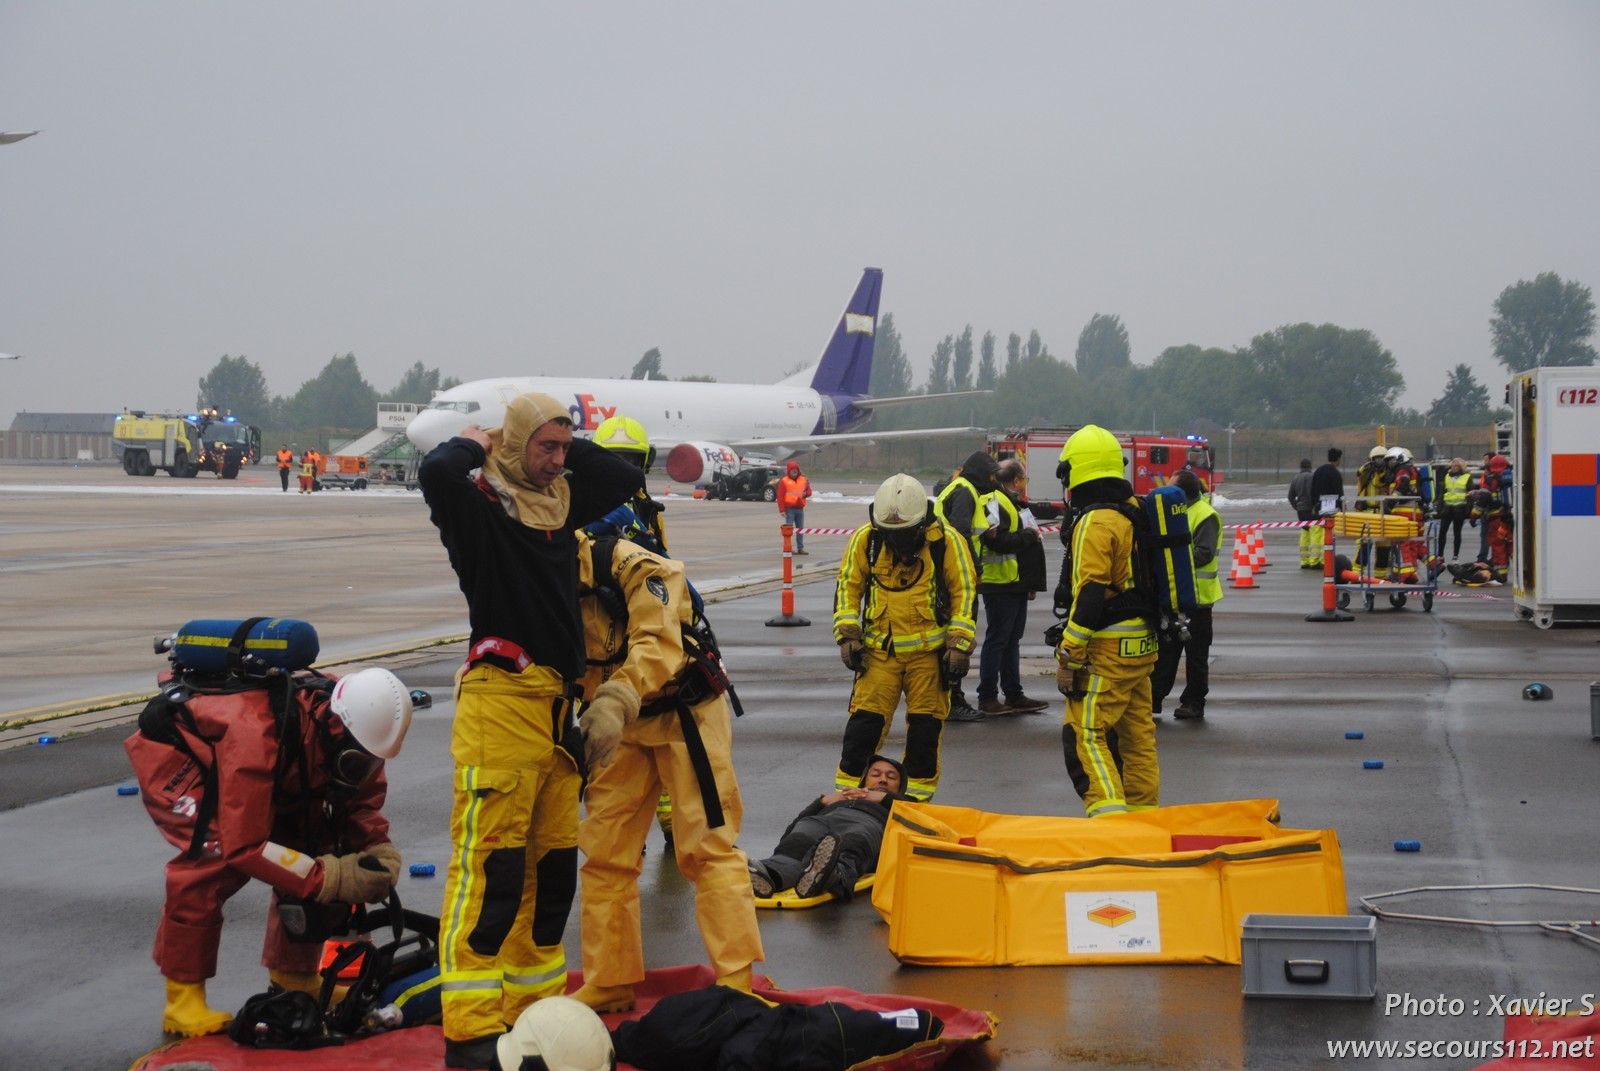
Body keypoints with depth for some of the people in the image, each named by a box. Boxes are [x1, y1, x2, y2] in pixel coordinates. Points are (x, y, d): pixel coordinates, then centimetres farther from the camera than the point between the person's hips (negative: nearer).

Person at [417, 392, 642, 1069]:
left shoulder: (562, 500, 15)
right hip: (500, 701, -8)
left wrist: (574, 448, 14)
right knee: (491, 864, -10)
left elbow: (627, 479, 25)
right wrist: (472, 446, -7)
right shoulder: (479, 502, -6)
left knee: (553, 864, 12)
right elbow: (435, 473, -27)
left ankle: (534, 1003, 22)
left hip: (557, 704, 8)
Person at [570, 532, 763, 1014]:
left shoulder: (636, 568, -26)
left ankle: (737, 981, -4)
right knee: (605, 852, 8)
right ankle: (609, 982, 17)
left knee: (708, 847, -7)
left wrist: (614, 702, -55)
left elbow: (657, 647, -40)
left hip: (686, 715, -7)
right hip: (623, 723, 7)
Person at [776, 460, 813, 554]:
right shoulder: (784, 481, -5)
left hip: (800, 508, 5)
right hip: (789, 509, -5)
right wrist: (782, 510, -12)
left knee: (800, 529, 8)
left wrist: (806, 493, -6)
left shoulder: (803, 480, 8)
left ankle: (800, 548, 14)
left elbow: (809, 491, 20)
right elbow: (780, 496, -7)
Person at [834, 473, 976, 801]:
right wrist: (847, 635, 0)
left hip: (929, 651, -1)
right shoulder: (865, 539, -3)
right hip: (879, 650, 1)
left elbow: (965, 593, -1)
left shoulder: (947, 542, -7)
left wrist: (959, 645, -5)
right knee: (864, 723, -1)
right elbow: (847, 586, 8)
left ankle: (917, 797, 17)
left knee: (925, 727, 4)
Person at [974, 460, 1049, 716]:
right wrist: (1028, 535, -15)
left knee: (1012, 641, 14)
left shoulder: (1013, 503, 19)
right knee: (996, 641, -5)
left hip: (1016, 585, 10)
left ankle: (1014, 695, 21)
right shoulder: (993, 503, -14)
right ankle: (987, 698, 0)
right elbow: (996, 540, -26)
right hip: (1000, 585, -10)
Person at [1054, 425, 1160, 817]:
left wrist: (1068, 658, -17)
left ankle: (1109, 815, -18)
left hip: (1108, 651, -9)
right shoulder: (1135, 512, 13)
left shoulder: (1095, 524, -15)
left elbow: (1089, 596, -21)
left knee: (1084, 735, -8)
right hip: (1142, 646, 9)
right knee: (1138, 734, 13)